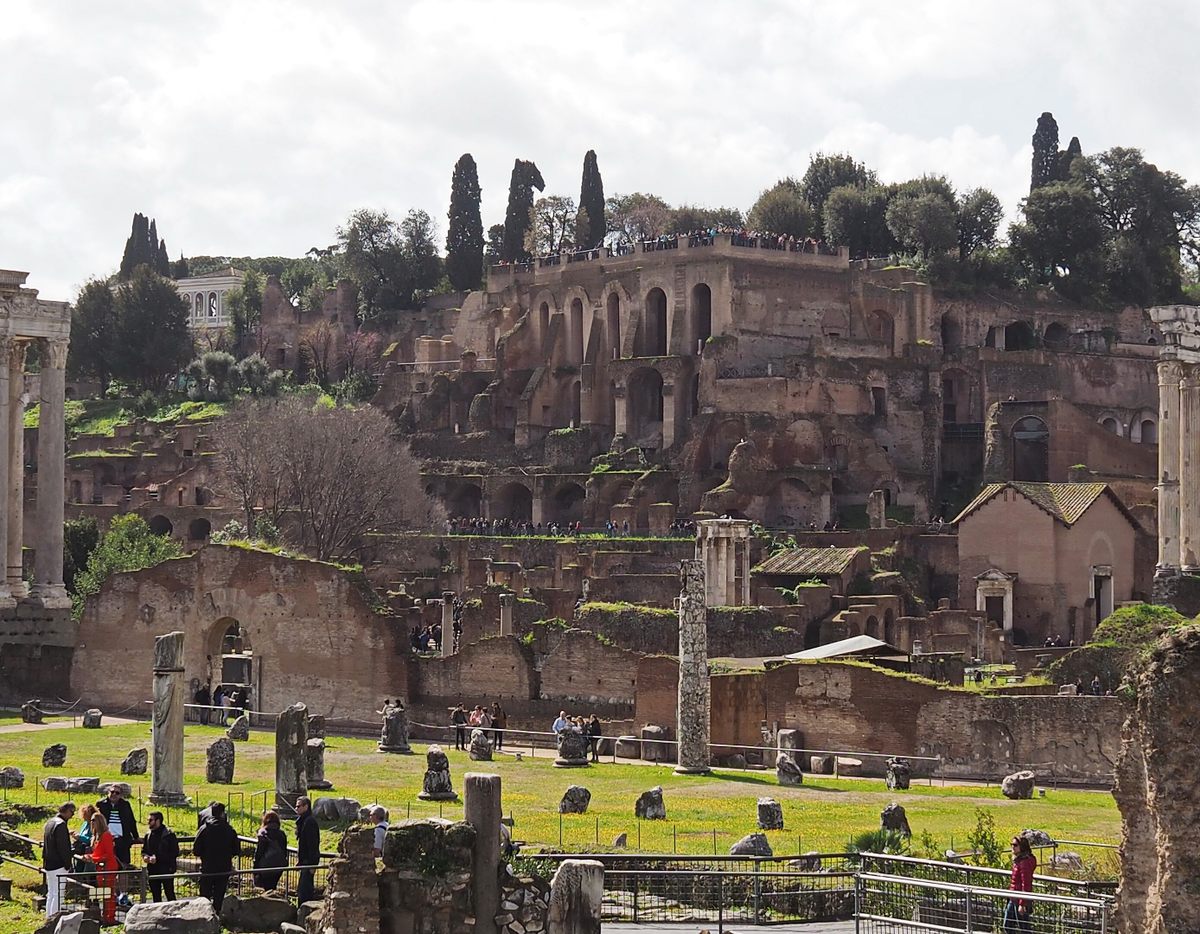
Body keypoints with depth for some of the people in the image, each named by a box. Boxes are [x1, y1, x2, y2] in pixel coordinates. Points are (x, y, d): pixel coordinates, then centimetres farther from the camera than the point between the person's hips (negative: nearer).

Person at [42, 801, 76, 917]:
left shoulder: (50, 823, 14)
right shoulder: (61, 824, -18)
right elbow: (63, 847, -20)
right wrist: (68, 865, -14)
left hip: (48, 864, 10)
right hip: (58, 866, -10)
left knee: (51, 894, 16)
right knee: (58, 894, -7)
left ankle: (49, 918, 21)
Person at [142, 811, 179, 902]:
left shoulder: (169, 834, -9)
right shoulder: (148, 835, 11)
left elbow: (175, 853, -12)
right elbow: (144, 850, 21)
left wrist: (157, 858, -17)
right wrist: (145, 856, -4)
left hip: (166, 870, -6)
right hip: (152, 870, 6)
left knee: (170, 894, -4)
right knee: (156, 896, 10)